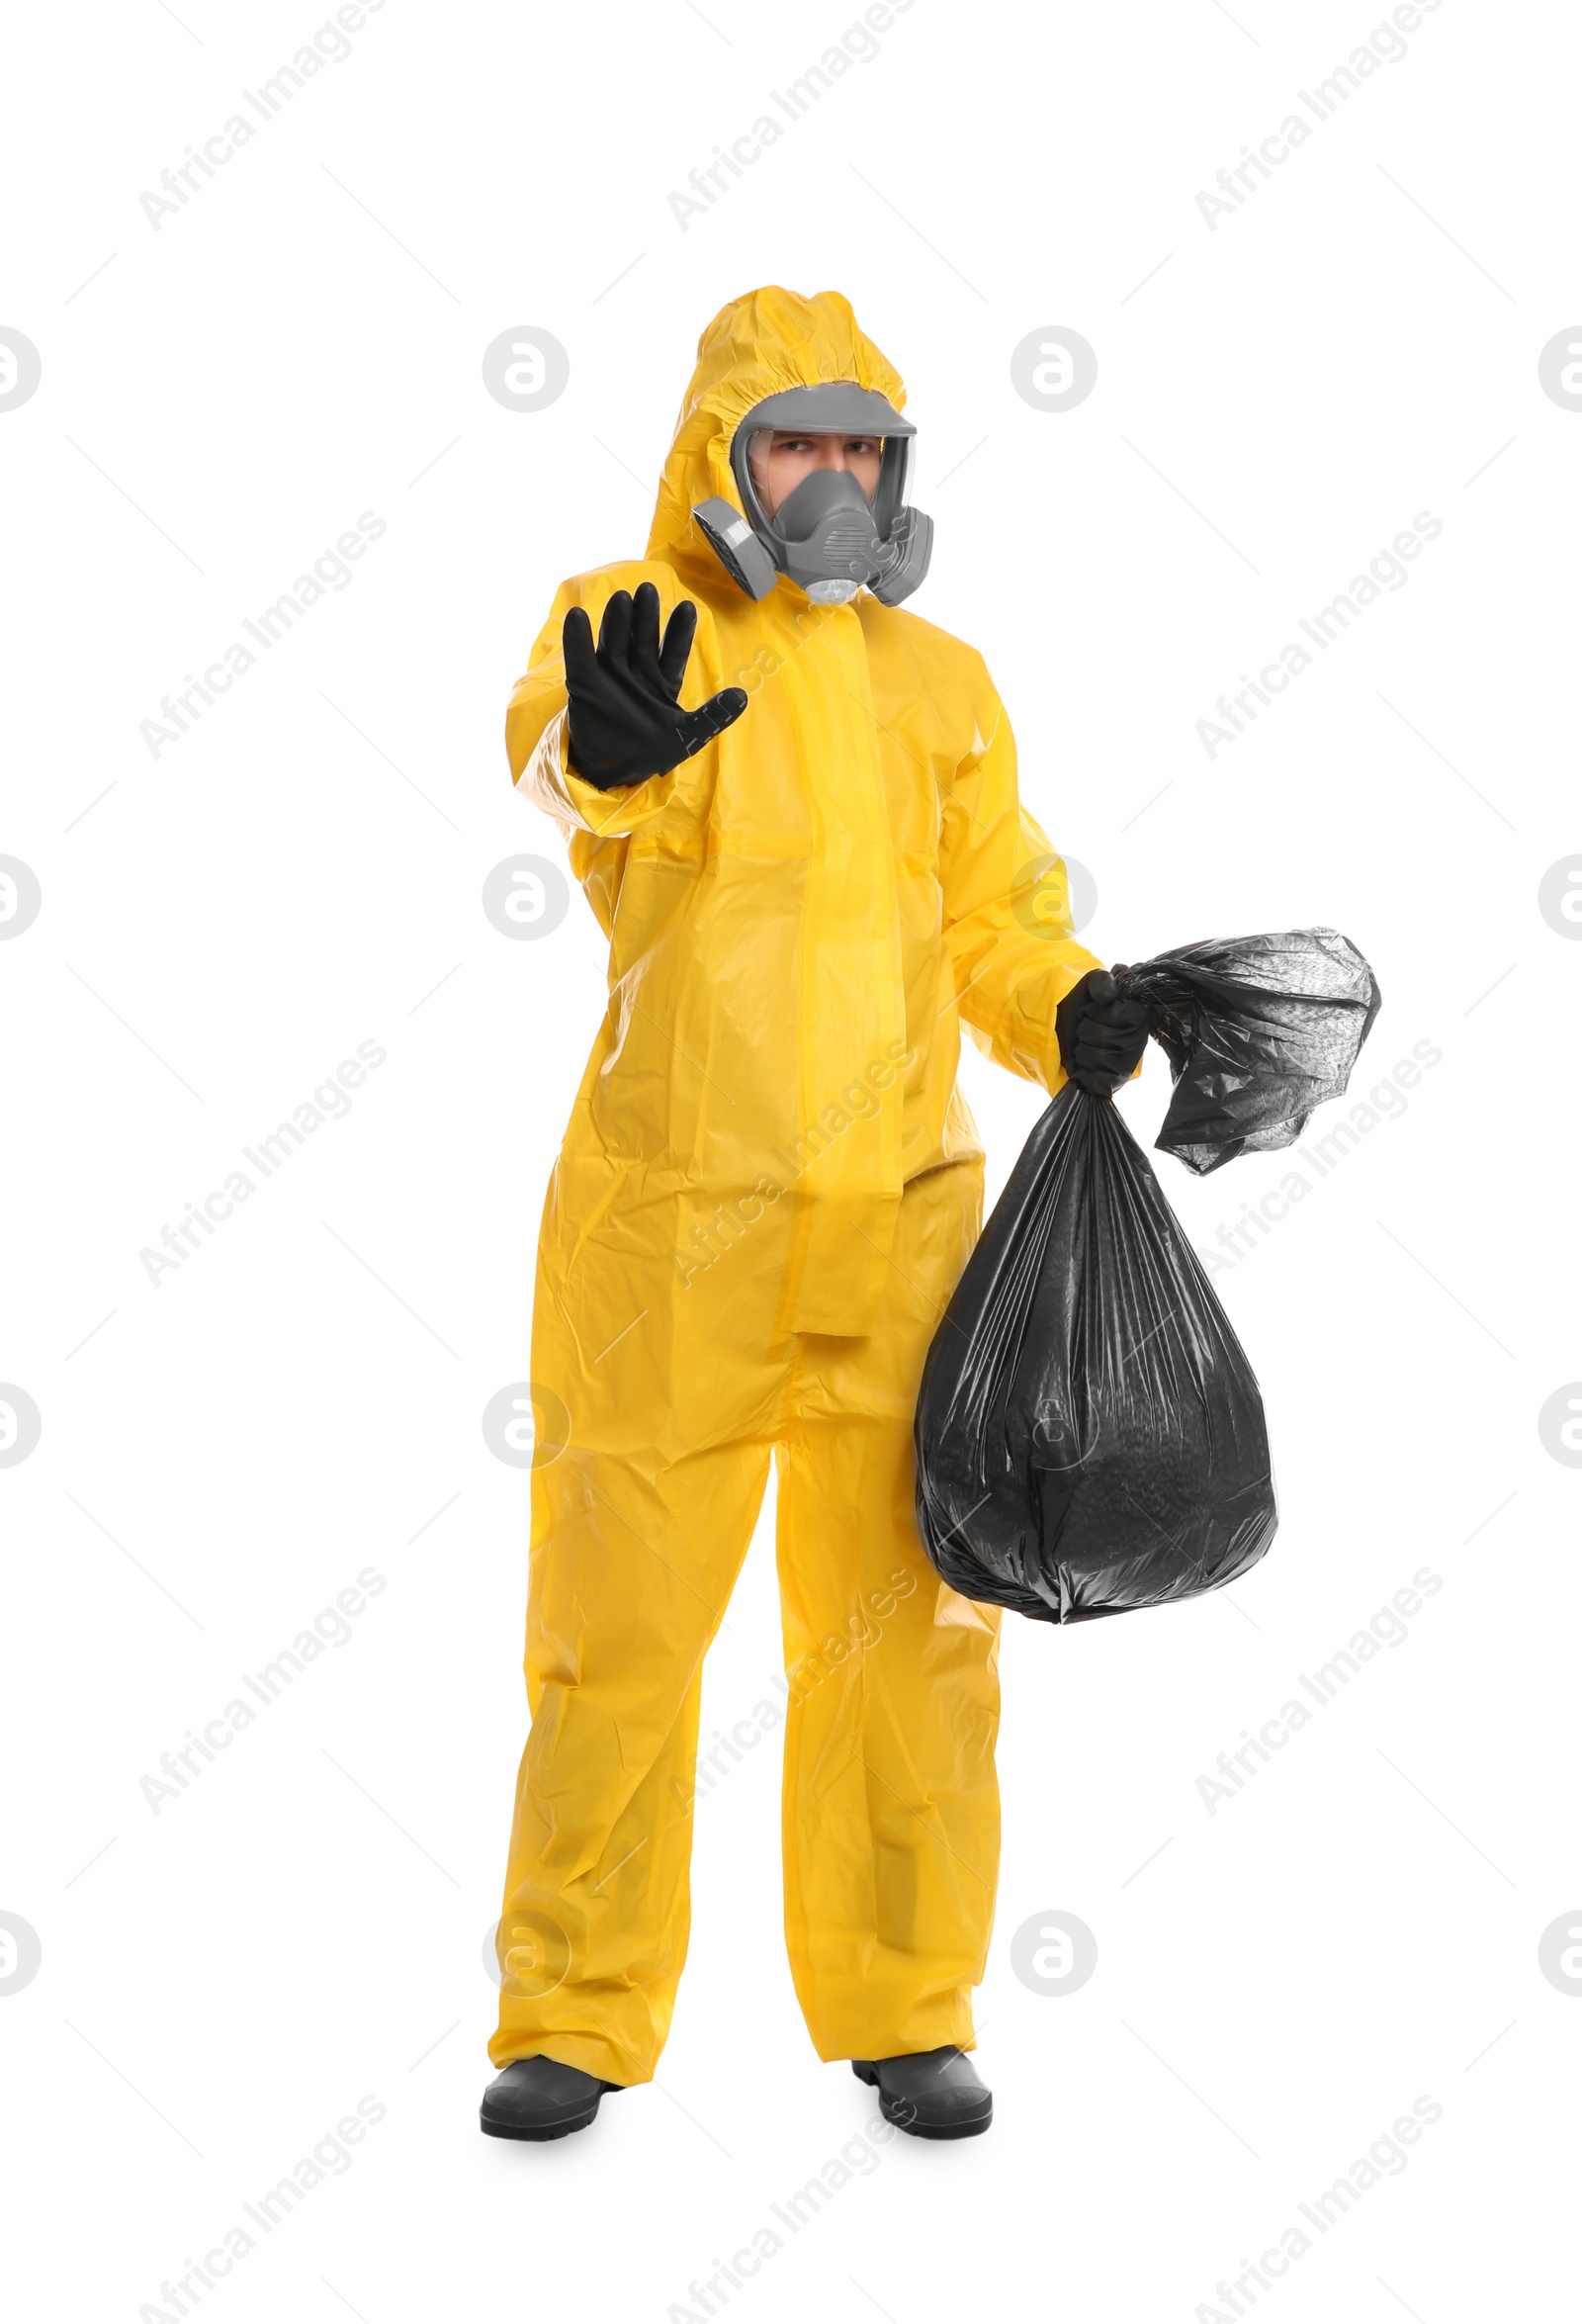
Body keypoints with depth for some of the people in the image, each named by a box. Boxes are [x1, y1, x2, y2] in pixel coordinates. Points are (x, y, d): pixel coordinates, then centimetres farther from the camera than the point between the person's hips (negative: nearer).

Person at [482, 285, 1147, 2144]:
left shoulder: (938, 683, 13)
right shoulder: (628, 629, -2)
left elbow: (996, 916, 16)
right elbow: (557, 752, -25)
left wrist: (1071, 1012, -7)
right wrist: (606, 753, -50)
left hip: (899, 1223, 4)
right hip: (670, 1226, -3)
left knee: (903, 1630, 7)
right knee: (618, 1632, 3)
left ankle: (901, 2009, 21)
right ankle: (576, 2022, 16)